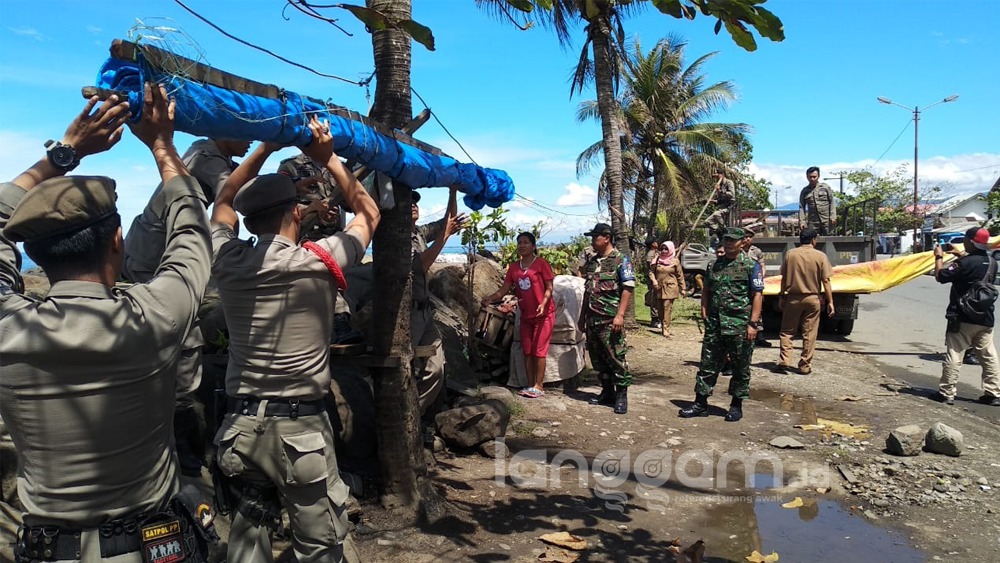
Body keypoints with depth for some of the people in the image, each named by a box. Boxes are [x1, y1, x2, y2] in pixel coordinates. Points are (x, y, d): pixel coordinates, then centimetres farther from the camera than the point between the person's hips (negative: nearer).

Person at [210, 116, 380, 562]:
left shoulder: (227, 261, -1)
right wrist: (328, 159, 10)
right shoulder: (319, 262, -10)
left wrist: (266, 147, 16)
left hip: (240, 423, 4)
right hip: (300, 426, -4)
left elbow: (223, 202, 21)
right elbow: (368, 212, 9)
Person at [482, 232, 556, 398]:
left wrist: (543, 303, -27)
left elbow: (549, 288, -10)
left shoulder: (541, 263, -10)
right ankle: (530, 385, 16)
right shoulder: (514, 267, 6)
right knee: (527, 351, 8)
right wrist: (491, 297, -16)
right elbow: (504, 289, 2)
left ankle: (539, 386, 1)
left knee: (539, 350, -5)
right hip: (526, 315, 6)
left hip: (544, 314, -6)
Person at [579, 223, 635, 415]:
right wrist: (582, 316, 19)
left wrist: (620, 315, -19)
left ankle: (621, 395, 4)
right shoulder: (592, 261, 16)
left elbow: (628, 288, -12)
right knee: (597, 357, 11)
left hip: (610, 319, -7)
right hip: (592, 318, 7)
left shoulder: (621, 260, -6)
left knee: (615, 356, -6)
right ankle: (607, 391, 23)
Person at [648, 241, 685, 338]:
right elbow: (651, 271, 10)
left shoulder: (675, 261, -1)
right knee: (659, 309, 10)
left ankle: (666, 330, -10)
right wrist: (654, 281, -8)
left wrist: (683, 288, 3)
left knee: (667, 308, -11)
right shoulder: (657, 259, 5)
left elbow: (680, 275, 3)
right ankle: (663, 326, 27)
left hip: (670, 288, -4)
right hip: (659, 288, 4)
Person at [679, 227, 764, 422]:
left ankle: (736, 405, 20)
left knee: (740, 367, 7)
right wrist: (705, 314, 5)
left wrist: (753, 324, -14)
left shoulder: (751, 266, -2)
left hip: (740, 326, -4)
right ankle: (700, 403, 15)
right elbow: (706, 291, 17)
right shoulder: (715, 265, 12)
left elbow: (757, 296, -8)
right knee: (708, 364, 8)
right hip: (714, 324, 5)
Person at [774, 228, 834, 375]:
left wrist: (782, 296, 10)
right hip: (813, 299, 0)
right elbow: (825, 281, -6)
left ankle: (784, 361, 1)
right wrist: (830, 302, -2)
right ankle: (805, 366, 11)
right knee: (809, 334, 7)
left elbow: (784, 278, 0)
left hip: (793, 298, 1)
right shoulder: (820, 256, -6)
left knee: (787, 331, 11)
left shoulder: (790, 254, -3)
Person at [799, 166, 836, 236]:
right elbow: (801, 207, 8)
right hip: (813, 223, 1)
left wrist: (833, 217, -6)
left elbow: (832, 202, 4)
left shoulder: (825, 187, 5)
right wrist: (802, 221, -2)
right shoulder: (804, 191, 9)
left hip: (827, 221, -1)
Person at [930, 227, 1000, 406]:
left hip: (963, 318, -7)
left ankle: (946, 393, 0)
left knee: (954, 356, -2)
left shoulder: (965, 262, -17)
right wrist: (961, 256, 25)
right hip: (985, 319, 7)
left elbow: (940, 276, -12)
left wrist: (939, 257, 2)